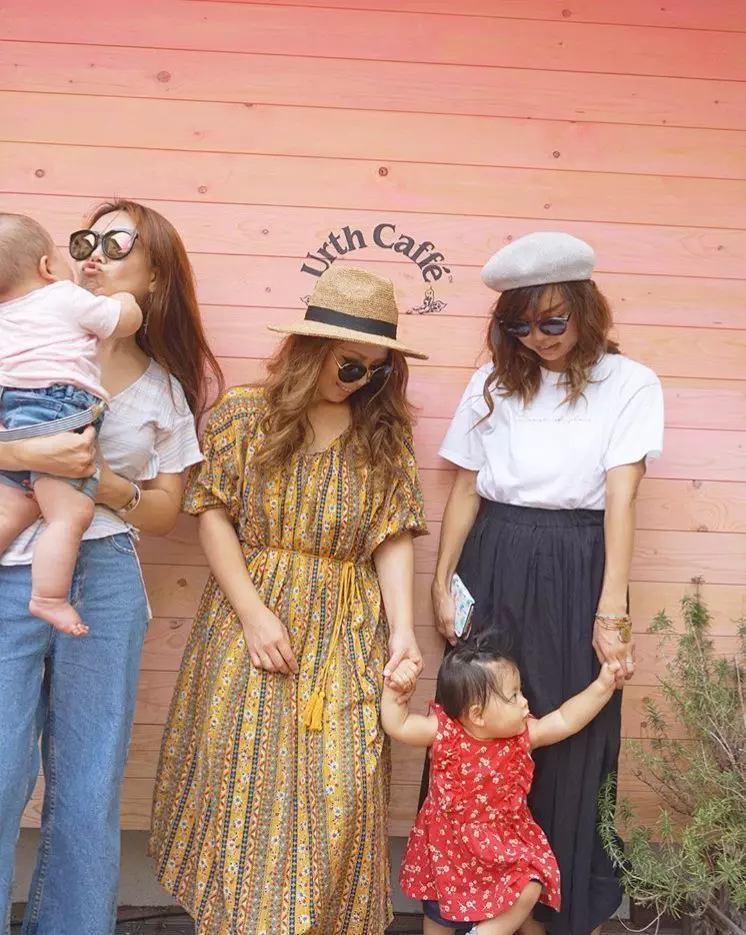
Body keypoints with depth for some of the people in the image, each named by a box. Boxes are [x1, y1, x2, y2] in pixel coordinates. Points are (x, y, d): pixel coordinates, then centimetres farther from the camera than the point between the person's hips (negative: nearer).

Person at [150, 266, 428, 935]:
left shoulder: (386, 430, 4)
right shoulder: (244, 413, -1)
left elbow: (393, 535, 1)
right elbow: (213, 514, -3)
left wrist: (402, 627, -11)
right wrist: (253, 612, -12)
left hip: (346, 633, 1)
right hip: (250, 615, -1)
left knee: (339, 792, -1)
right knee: (245, 779, 1)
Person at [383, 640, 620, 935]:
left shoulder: (522, 735, -13)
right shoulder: (445, 732, -22)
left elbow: (566, 721, -10)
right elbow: (397, 726, -17)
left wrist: (602, 686, -17)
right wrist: (394, 689, -31)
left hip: (503, 844, 2)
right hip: (449, 843, -2)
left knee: (528, 891, -15)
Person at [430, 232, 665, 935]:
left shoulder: (628, 384, -4)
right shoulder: (493, 383, 6)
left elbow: (620, 499, -11)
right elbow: (464, 490, 8)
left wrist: (611, 613, -17)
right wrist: (442, 584, 5)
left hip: (576, 572, -3)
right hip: (494, 567, 3)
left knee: (568, 738, 6)